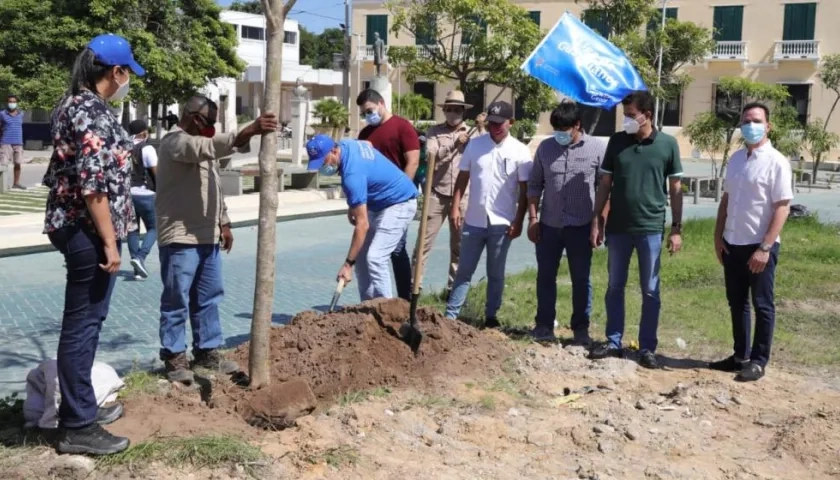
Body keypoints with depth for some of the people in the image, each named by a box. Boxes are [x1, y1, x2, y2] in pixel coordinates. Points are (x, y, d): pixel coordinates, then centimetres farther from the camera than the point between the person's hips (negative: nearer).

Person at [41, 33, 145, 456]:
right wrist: (109, 242, -21)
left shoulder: (72, 104, 14)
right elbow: (93, 184, -23)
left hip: (73, 226, 11)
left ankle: (80, 407, 30)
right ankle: (77, 427, 5)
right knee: (83, 324, -4)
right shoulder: (92, 113, -18)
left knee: (83, 321, 18)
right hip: (88, 231, -11)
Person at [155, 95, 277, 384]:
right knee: (176, 301, -1)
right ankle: (174, 357, 8)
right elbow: (213, 145, -32)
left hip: (206, 236, 9)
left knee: (208, 299, 13)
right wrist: (249, 132, -41)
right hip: (180, 238, -9)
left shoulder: (202, 145, 20)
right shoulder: (175, 142, -12)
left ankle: (207, 351, 22)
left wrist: (223, 222, 20)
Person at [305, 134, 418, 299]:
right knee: (361, 255, 6)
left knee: (375, 258, -20)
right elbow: (368, 144, 18)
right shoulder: (344, 144, -7)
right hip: (378, 204, 10)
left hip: (399, 203, -10)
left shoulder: (352, 174, -32)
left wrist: (348, 264, -28)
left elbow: (362, 224, -32)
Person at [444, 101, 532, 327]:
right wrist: (455, 206, -1)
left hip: (502, 223, -2)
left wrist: (519, 221, -7)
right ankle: (450, 314, 11)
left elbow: (525, 190, -3)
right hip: (474, 221, 2)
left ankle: (491, 316, 21)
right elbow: (463, 177, 7)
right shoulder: (474, 144, 2)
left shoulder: (520, 151, -5)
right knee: (464, 270, 7)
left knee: (496, 273, 10)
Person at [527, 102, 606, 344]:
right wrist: (533, 218, 4)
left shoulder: (598, 148, -5)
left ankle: (581, 329, 18)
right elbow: (535, 185, 9)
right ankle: (544, 326, 20)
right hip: (549, 225, 3)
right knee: (545, 277, 9)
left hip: (581, 226, -3)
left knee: (581, 279, 7)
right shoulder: (545, 147, 4)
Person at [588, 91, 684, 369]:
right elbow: (605, 184, 6)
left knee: (650, 291, 5)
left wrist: (677, 228, -3)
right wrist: (596, 221, 2)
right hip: (617, 227, 2)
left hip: (651, 228, -2)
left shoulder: (668, 144, -3)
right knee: (614, 287, 9)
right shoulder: (617, 141, 2)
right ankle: (613, 342, 19)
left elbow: (676, 189, 1)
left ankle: (647, 348, 13)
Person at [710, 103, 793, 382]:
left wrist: (765, 247, -20)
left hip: (760, 246, -7)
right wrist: (718, 237, 9)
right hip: (732, 243, 7)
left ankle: (758, 360, 13)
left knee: (762, 305, 4)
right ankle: (740, 355, 24)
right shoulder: (736, 159, 9)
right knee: (737, 303, 13)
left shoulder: (776, 162, -11)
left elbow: (782, 207, -15)